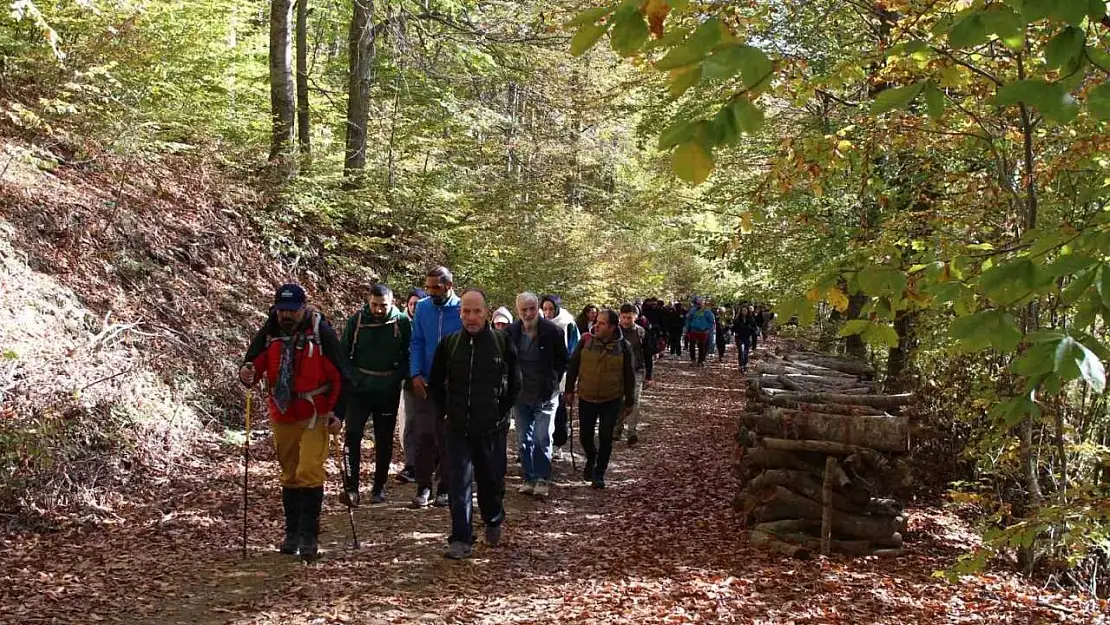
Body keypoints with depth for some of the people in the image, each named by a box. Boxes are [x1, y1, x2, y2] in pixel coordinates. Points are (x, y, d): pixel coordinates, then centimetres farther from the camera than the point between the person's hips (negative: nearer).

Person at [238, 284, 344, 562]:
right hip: (282, 416, 4)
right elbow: (254, 363, -1)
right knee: (289, 475, 13)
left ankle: (309, 536, -8)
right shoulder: (269, 333, -1)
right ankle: (292, 533, 25)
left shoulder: (321, 333, -11)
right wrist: (247, 374, -26)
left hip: (314, 416, -4)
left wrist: (338, 413, -13)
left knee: (309, 472, -14)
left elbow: (340, 375, -8)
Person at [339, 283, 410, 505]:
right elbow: (343, 353, 7)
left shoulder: (402, 322, -3)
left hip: (388, 393, 1)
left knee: (384, 441, 9)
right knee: (353, 435, -13)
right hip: (359, 389, 0)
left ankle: (379, 488, 20)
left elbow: (409, 354, 4)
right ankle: (351, 487, -13)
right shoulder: (356, 321, -1)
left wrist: (401, 377, -8)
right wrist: (349, 376, -2)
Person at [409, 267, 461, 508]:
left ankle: (445, 488, 15)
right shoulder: (422, 308, 1)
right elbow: (416, 343, 4)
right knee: (424, 436, -1)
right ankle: (423, 487, 7)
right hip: (425, 384, 2)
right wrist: (416, 374, -7)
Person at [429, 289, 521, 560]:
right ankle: (461, 540, 1)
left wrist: (502, 411, 2)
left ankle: (494, 522, 39)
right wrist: (446, 411, 6)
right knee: (459, 485, -3)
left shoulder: (502, 343, -5)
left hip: (492, 428, -1)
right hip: (458, 429, 1)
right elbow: (435, 383, 13)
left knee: (491, 481, 13)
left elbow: (515, 383, 6)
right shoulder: (449, 344, 0)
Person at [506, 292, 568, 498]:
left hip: (545, 396, -3)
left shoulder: (552, 332, -10)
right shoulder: (511, 332, -3)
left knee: (542, 438, -6)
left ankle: (542, 479, 4)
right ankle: (529, 479, 20)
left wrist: (552, 380, -1)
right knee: (524, 440, 10)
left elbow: (563, 361, 3)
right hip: (520, 395, 3)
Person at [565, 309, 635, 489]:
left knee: (606, 438, 0)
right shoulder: (586, 341, -5)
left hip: (611, 400, -1)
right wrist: (570, 390, 4)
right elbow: (573, 366, 4)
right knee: (585, 435, 9)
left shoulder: (623, 346, -7)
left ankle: (600, 473, 14)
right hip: (586, 398, 2)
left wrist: (629, 401, 2)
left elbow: (629, 376, 0)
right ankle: (591, 458, 39)